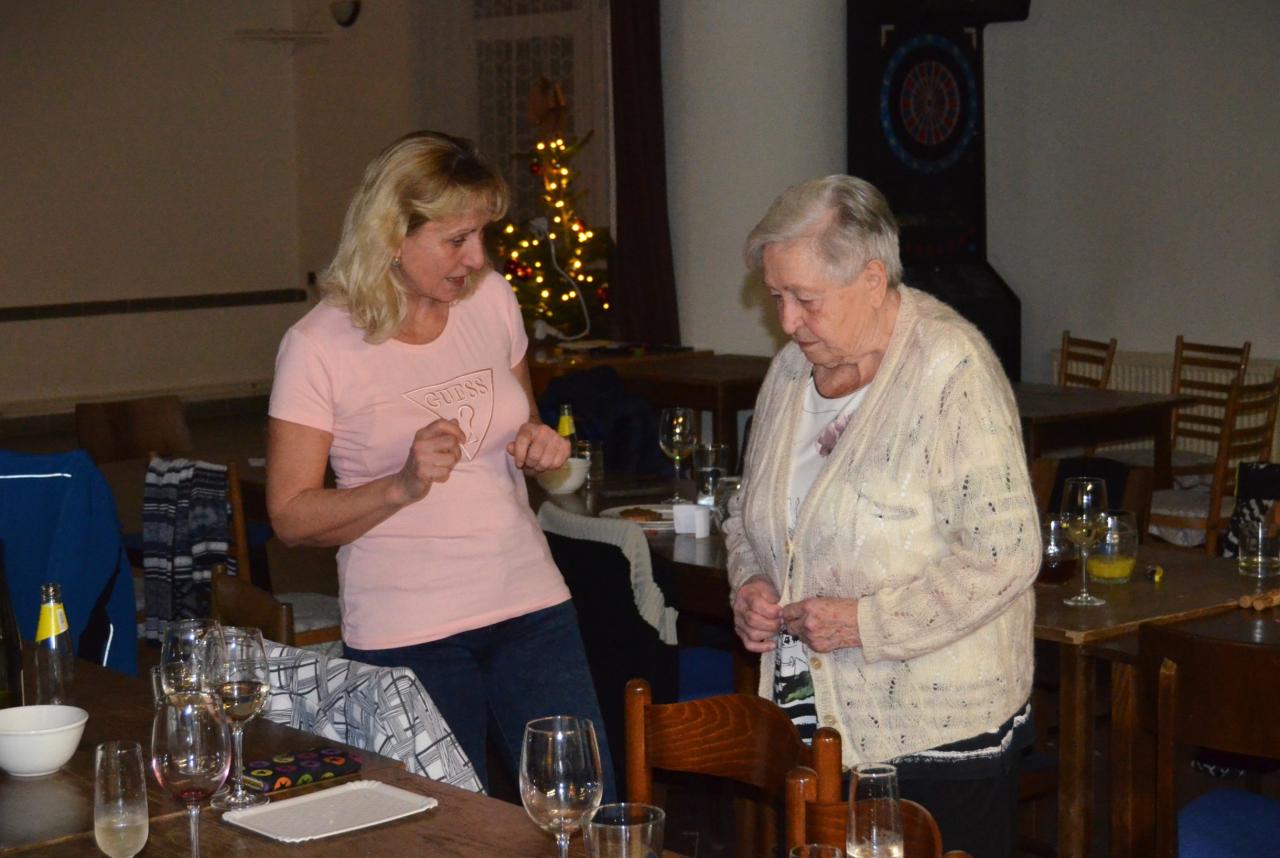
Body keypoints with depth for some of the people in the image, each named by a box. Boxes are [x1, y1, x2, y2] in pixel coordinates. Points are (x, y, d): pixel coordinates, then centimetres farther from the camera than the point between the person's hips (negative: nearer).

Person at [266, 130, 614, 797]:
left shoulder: (492, 300, 5)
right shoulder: (317, 346, -9)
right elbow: (290, 516, -8)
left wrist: (538, 444, -1)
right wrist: (403, 487, -22)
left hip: (531, 608, 4)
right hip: (405, 635, -4)